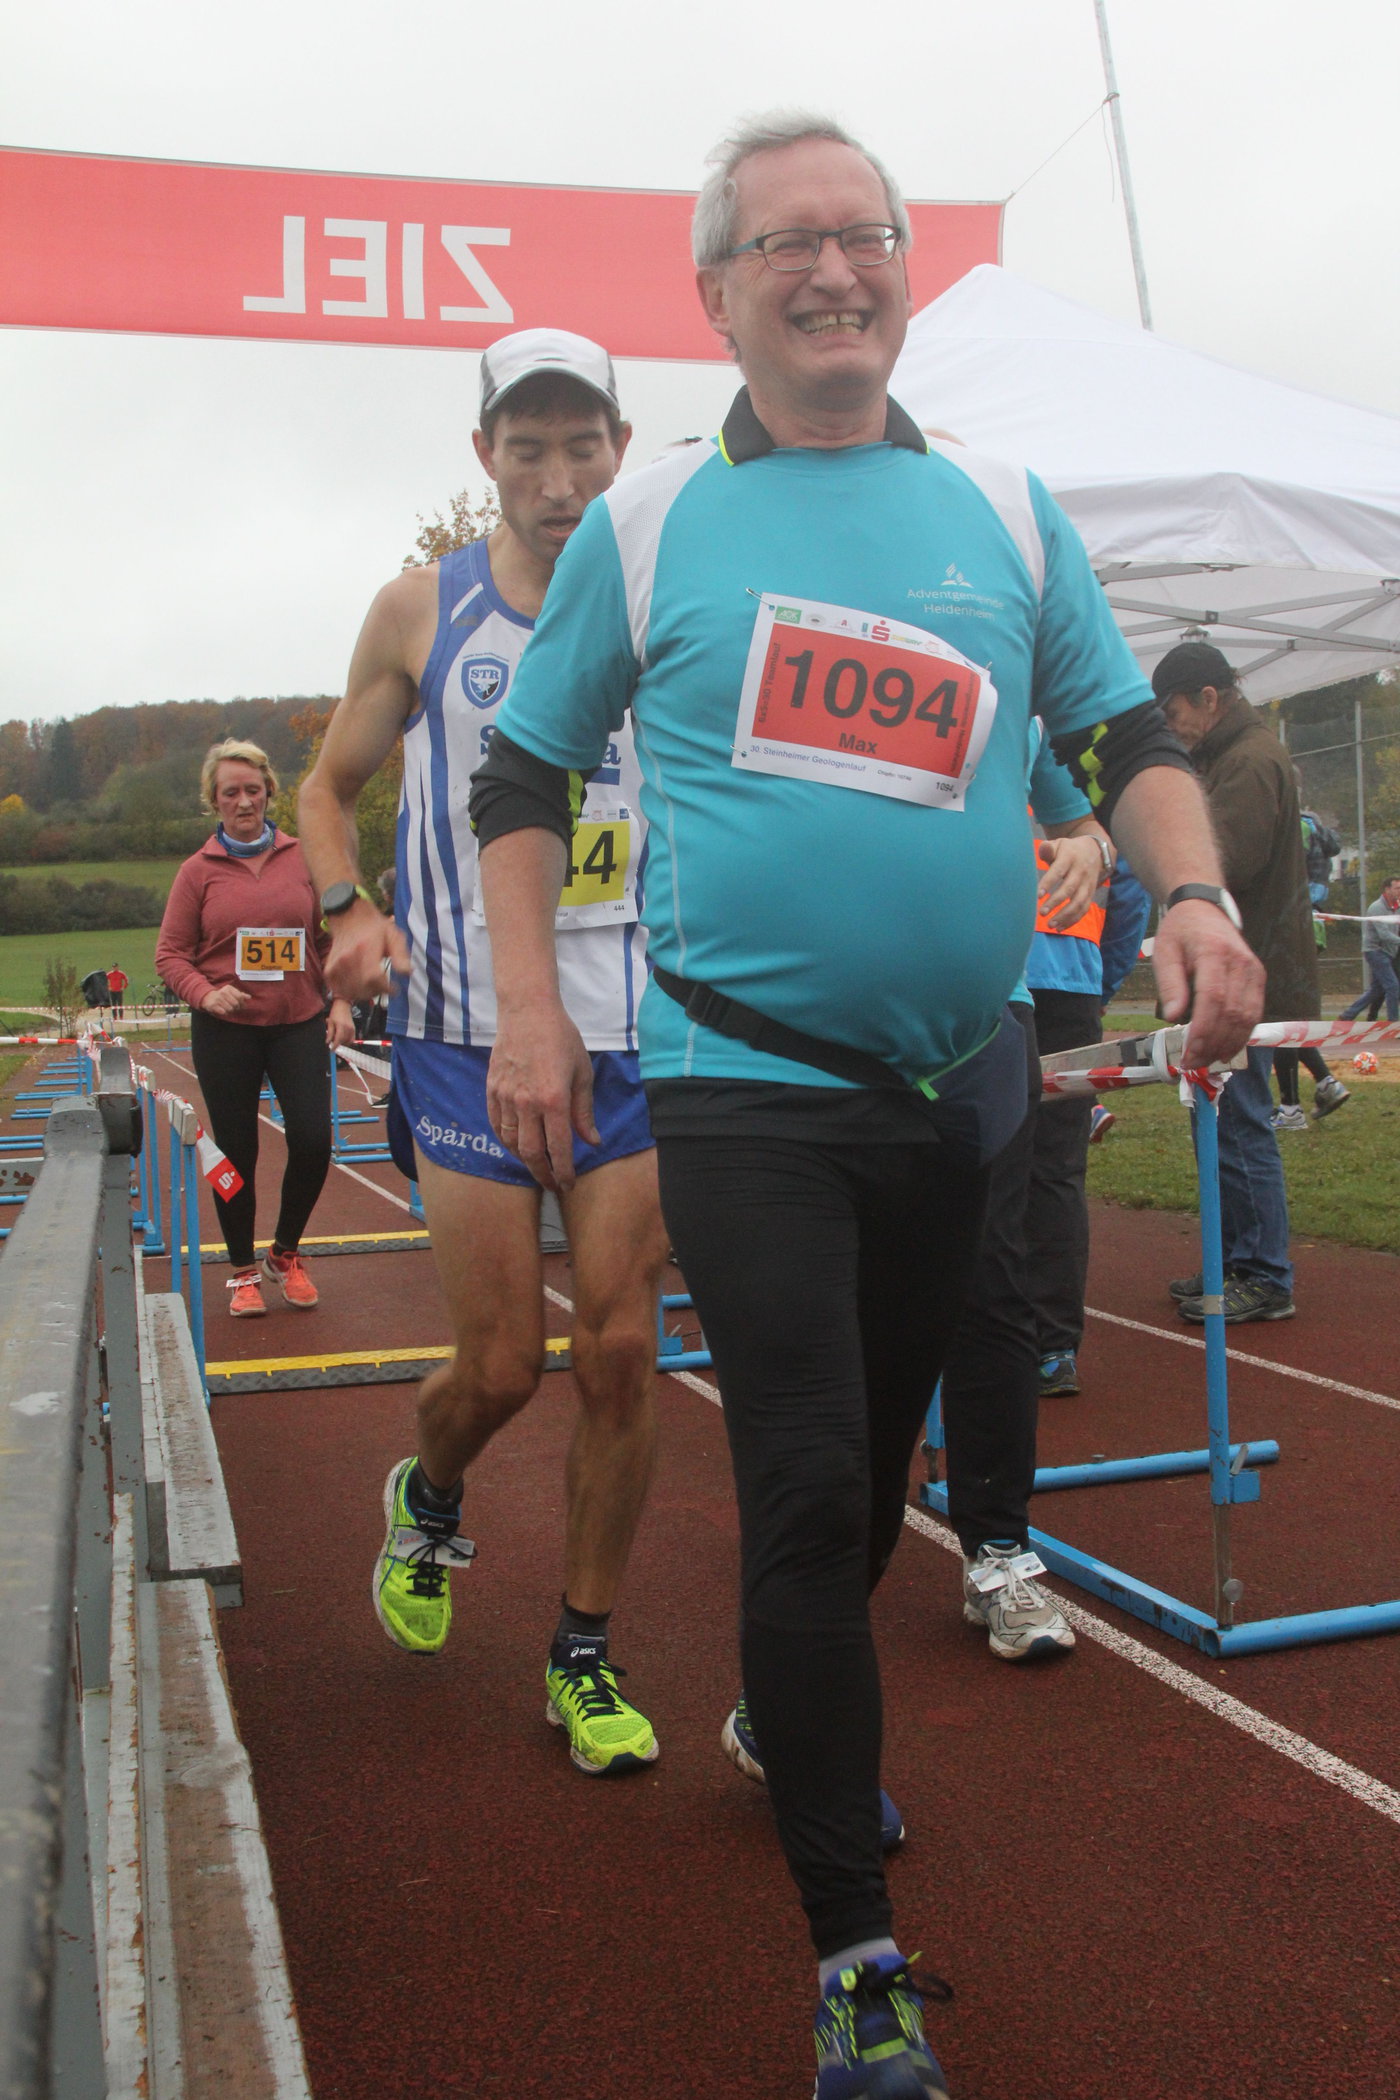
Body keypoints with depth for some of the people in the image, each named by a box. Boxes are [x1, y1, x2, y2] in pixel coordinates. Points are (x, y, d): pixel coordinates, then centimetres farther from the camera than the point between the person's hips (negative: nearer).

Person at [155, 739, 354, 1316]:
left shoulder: (302, 858, 5)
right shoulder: (199, 870, 0)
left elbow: (330, 938, 11)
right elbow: (171, 953, 1)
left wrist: (339, 1002, 1)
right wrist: (206, 993, -16)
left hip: (300, 1024, 1)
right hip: (225, 1031, -1)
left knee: (313, 1142, -6)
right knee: (236, 1153, 5)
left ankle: (285, 1255, 18)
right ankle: (243, 1271, 21)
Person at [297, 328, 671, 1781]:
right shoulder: (422, 610, 2)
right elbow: (330, 788, 12)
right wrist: (350, 912, -7)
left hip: (637, 1027, 1)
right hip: (467, 1027, -1)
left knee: (621, 1354, 2)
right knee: (501, 1363, 0)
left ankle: (583, 1656, 20)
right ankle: (427, 1500, 37)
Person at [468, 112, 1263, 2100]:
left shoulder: (1006, 509, 7)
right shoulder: (644, 523, 1)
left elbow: (1128, 737, 10)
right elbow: (521, 778, 6)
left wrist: (1194, 895, -10)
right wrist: (527, 1010, -4)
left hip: (961, 1083, 4)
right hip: (748, 1080, -3)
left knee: (871, 1462, 18)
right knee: (812, 1487, -7)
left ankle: (787, 1719, 45)